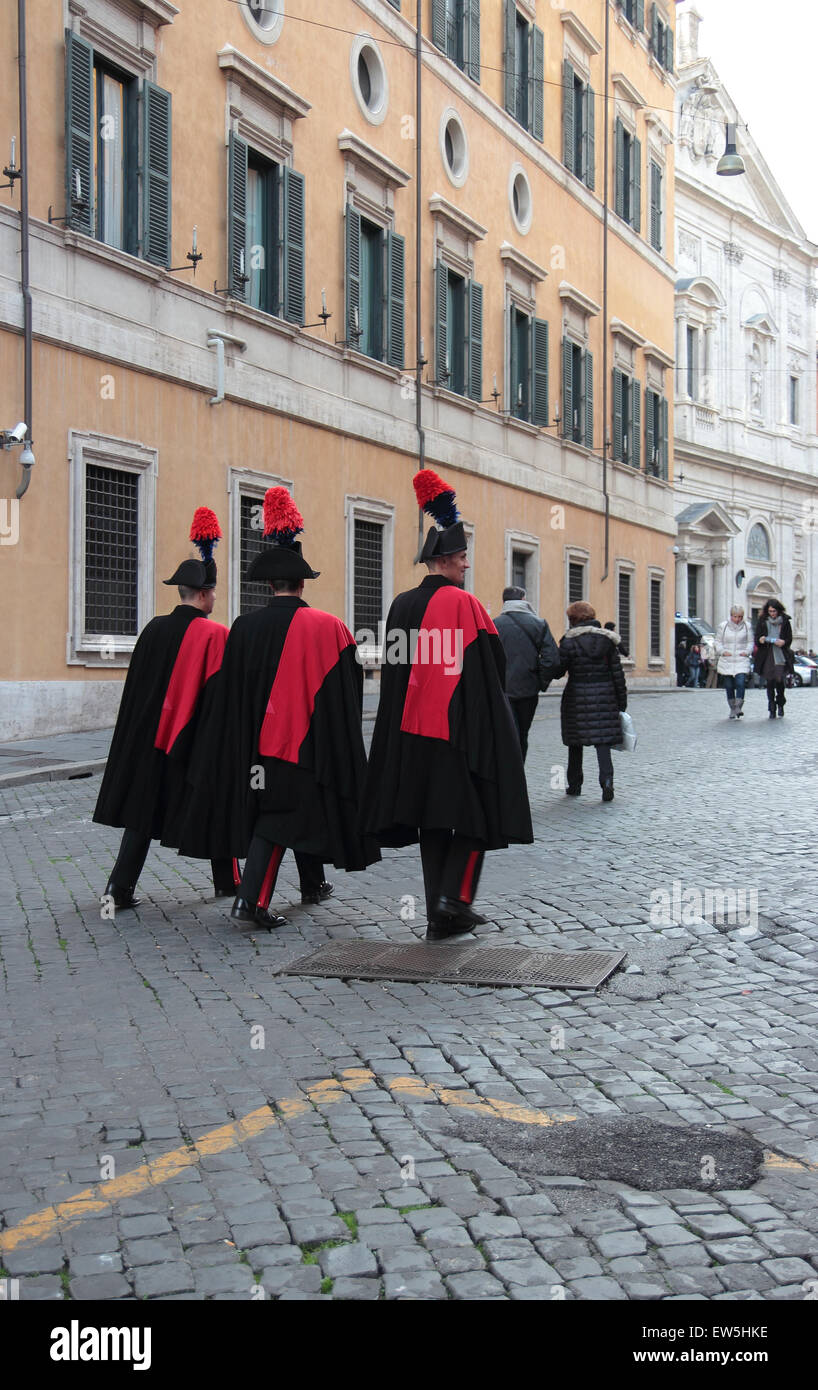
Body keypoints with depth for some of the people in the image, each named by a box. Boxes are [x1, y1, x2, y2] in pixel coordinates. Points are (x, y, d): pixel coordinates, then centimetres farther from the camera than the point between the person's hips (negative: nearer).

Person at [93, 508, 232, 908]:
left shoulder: (154, 629, 1)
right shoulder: (214, 635, -14)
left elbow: (135, 687, 9)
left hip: (148, 738, 4)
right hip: (195, 740, -4)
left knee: (144, 810, 9)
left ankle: (121, 885, -2)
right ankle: (225, 881, 25)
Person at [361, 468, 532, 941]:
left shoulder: (402, 605, 6)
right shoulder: (463, 603, -11)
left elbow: (394, 671, 11)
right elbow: (494, 666, -8)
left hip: (413, 729, 6)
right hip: (462, 726, -6)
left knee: (432, 819, 11)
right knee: (477, 813, 7)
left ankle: (440, 915, 13)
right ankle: (454, 897, -4)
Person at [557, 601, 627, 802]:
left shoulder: (569, 641, -6)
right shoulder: (607, 640, 4)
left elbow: (559, 670, -8)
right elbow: (617, 673, 5)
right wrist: (621, 701, 10)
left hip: (577, 696, -2)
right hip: (604, 695, 2)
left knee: (576, 742, 11)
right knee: (602, 740, 3)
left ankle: (574, 785, 17)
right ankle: (607, 779, -18)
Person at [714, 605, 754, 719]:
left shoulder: (747, 626, 5)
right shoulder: (723, 626, 4)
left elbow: (750, 642, 12)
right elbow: (718, 641, 8)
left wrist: (747, 652, -6)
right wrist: (722, 651, -8)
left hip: (742, 660, -1)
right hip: (727, 661, 1)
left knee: (740, 683, -17)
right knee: (729, 686, 5)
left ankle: (739, 707, -15)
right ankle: (732, 709, 16)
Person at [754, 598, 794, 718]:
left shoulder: (785, 621, 5)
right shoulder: (762, 621, 6)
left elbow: (789, 639, 6)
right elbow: (757, 639, 5)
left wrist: (783, 642, -14)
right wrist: (760, 640, -17)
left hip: (781, 656, -1)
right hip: (767, 656, 1)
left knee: (780, 680, -7)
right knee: (769, 683, -1)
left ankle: (780, 704, 19)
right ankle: (772, 709, 7)